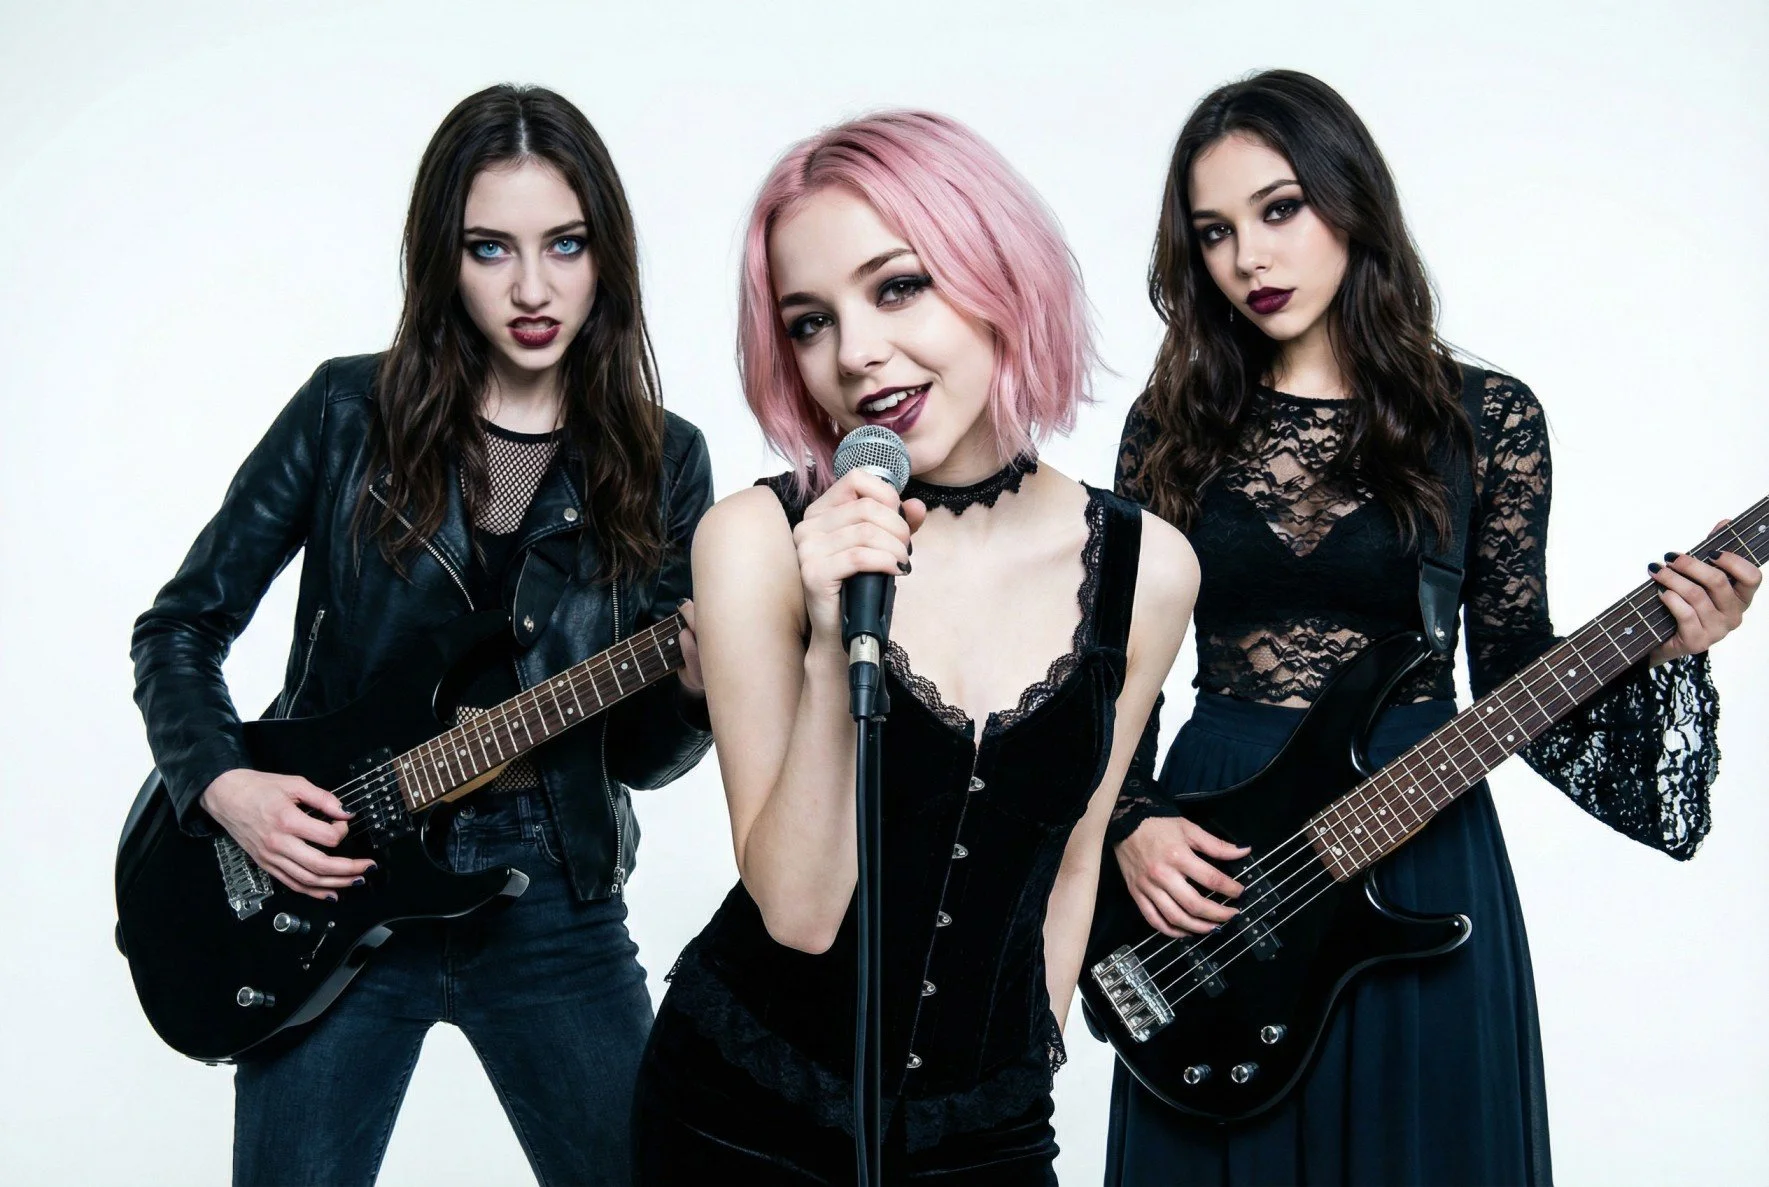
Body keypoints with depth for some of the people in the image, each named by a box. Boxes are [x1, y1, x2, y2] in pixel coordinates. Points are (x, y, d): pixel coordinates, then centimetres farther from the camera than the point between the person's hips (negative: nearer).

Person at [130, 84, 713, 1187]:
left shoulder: (662, 463, 0)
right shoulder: (349, 414, -4)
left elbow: (638, 751, 1)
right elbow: (181, 626, 4)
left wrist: (699, 686, -20)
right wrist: (224, 785, -12)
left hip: (552, 898, 1)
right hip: (325, 879, -1)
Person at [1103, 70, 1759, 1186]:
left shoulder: (1487, 419, -1)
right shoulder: (1174, 426, 2)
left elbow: (1511, 665, 1)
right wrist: (1132, 823, -9)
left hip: (1418, 839, -1)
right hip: (1206, 854, 1)